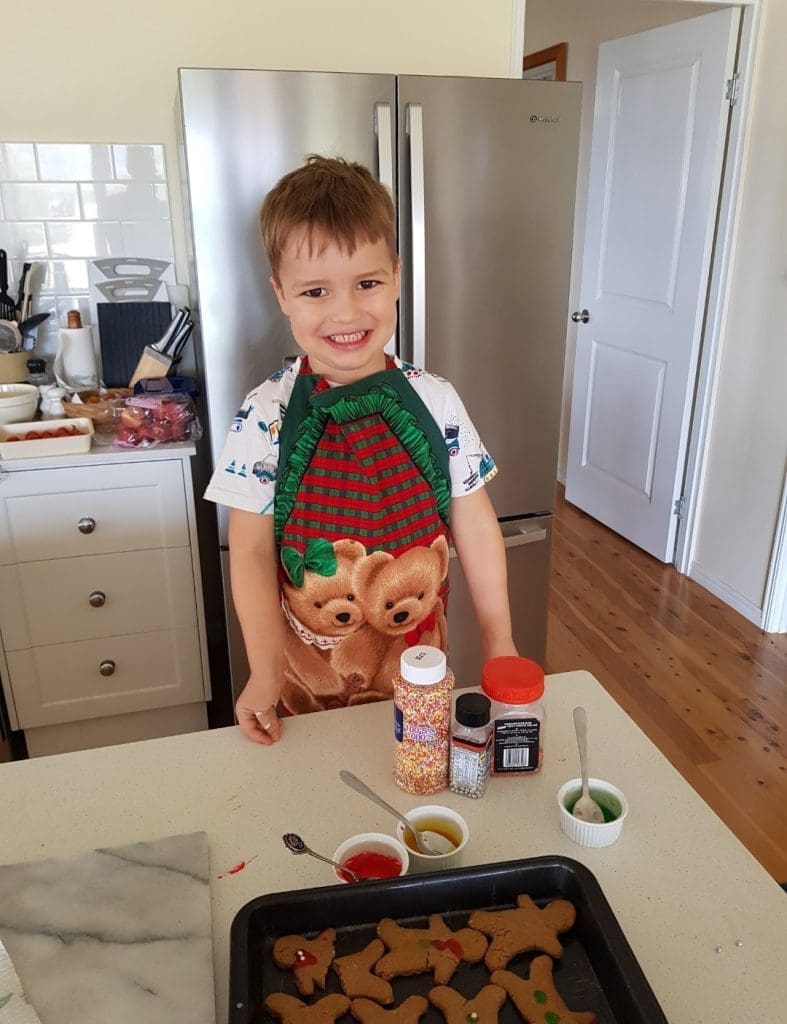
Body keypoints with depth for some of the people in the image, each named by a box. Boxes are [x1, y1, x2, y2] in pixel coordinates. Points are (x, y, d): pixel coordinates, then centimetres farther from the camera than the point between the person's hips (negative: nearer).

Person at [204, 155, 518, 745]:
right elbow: (251, 552, -10)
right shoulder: (264, 418, -13)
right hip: (307, 666, -1)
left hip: (418, 658, 1)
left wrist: (499, 642, -1)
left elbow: (475, 527, -3)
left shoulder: (436, 403, -9)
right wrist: (265, 670, -13)